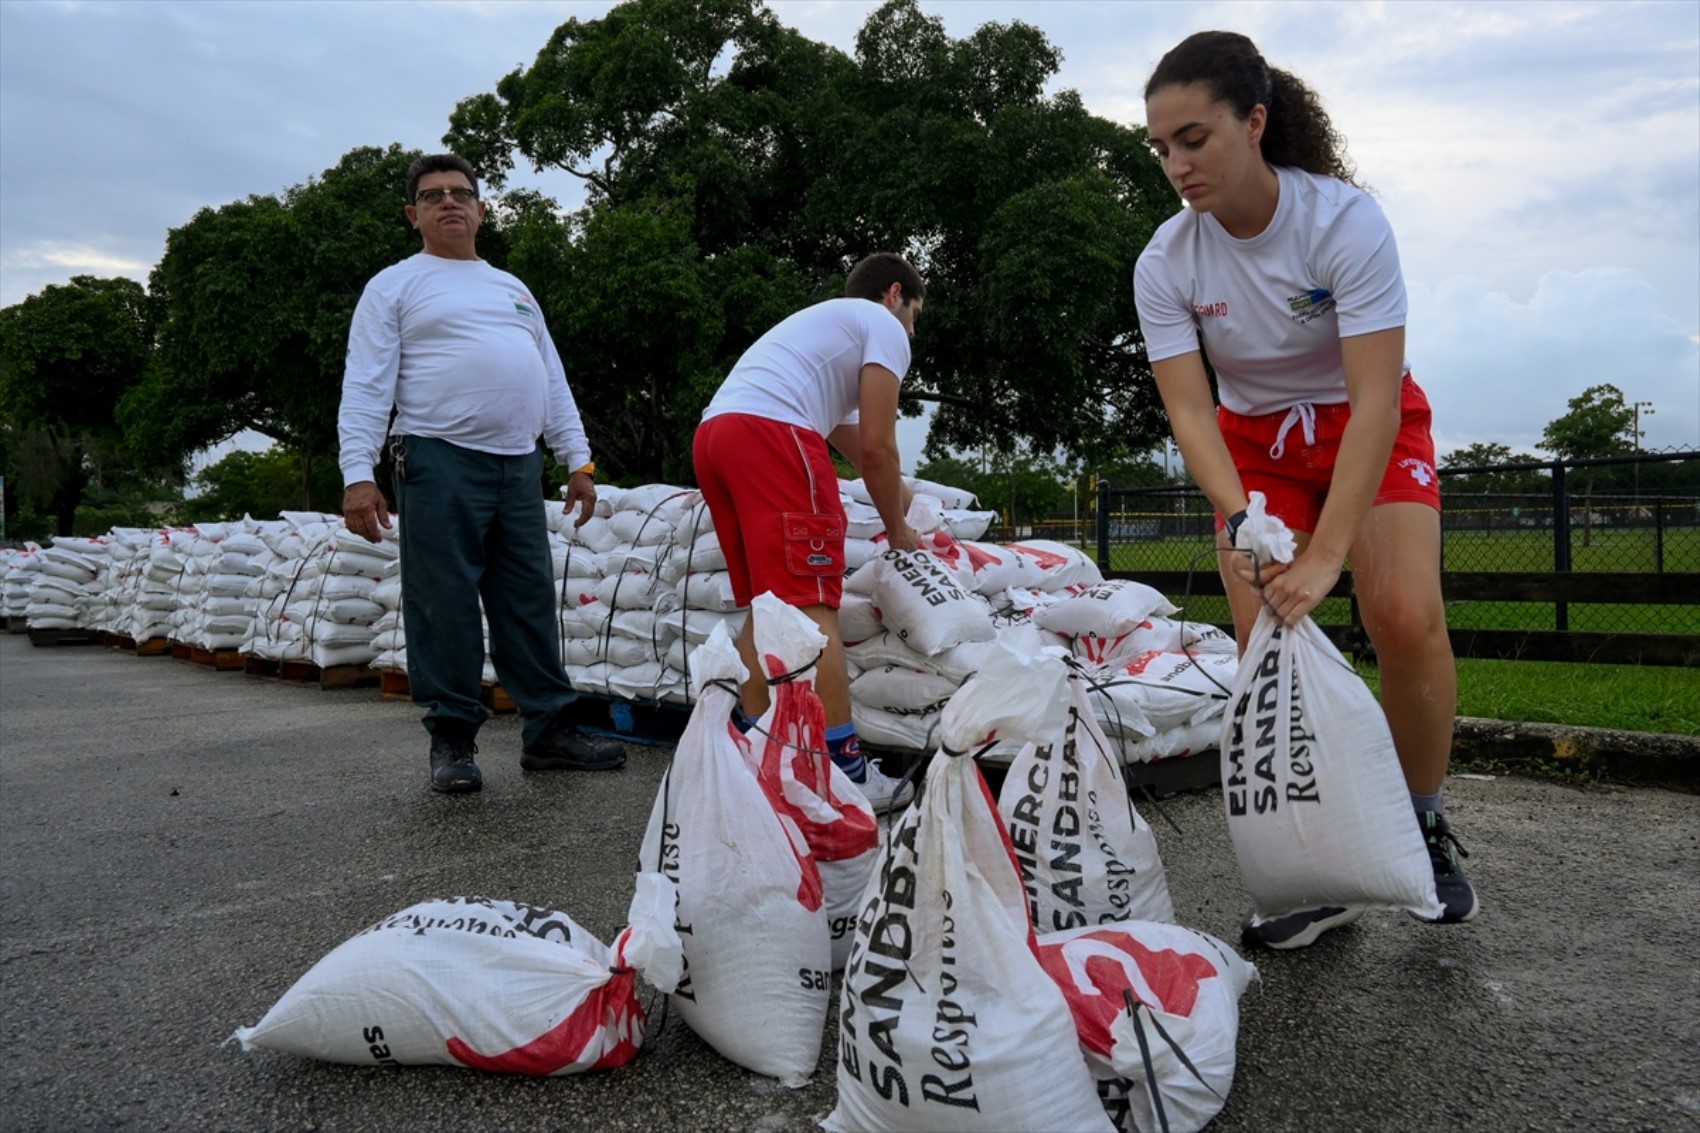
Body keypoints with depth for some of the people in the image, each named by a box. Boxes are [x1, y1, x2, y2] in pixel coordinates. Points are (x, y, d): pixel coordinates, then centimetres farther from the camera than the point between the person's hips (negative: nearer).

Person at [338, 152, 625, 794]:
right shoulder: (394, 287, 8)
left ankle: (549, 730, 12)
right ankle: (452, 740, 7)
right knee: (444, 607, -4)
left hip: (520, 463, 5)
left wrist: (578, 460, 12)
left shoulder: (514, 290, 24)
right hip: (440, 460, -5)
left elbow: (552, 380, 22)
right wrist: (358, 473, -14)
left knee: (530, 603, 5)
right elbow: (366, 386, -2)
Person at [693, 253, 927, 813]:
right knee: (813, 606, -10)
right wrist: (897, 528, 16)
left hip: (711, 434, 9)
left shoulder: (823, 321, 38)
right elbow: (876, 447, 3)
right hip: (770, 432, -9)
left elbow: (852, 441, 44)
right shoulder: (885, 327, 12)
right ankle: (844, 769, -9)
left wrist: (898, 491, 56)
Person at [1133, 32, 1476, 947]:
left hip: (1369, 428, -2)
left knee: (1407, 618, -22)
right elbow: (1188, 409, -21)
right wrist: (1239, 518, -39)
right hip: (1256, 442, 3)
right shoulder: (1165, 263, -17)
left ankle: (1423, 823, 5)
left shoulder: (1344, 219, -27)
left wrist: (1327, 551, -38)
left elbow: (1375, 400, -31)